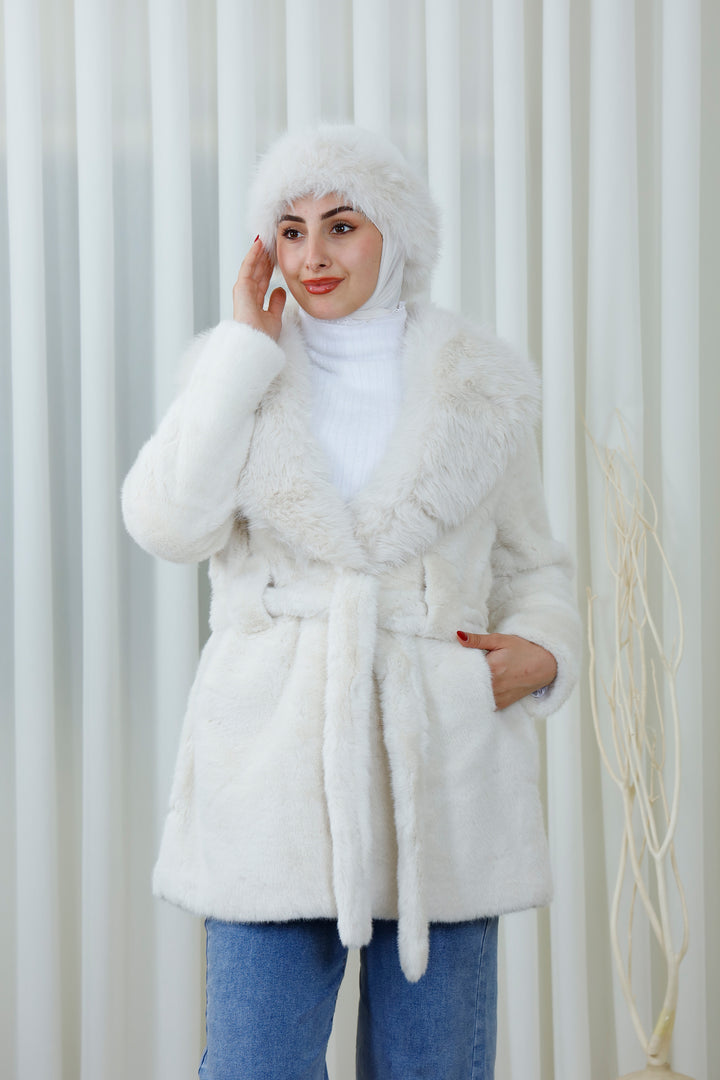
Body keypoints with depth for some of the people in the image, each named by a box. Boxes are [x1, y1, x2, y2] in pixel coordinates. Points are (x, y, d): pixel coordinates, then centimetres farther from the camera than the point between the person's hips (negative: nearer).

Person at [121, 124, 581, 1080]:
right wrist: (247, 347, -7)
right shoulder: (240, 373, 7)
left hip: (440, 756, 1)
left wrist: (540, 649, -5)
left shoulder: (481, 386, 7)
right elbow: (169, 524, -11)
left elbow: (533, 562, 16)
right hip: (274, 761, 0)